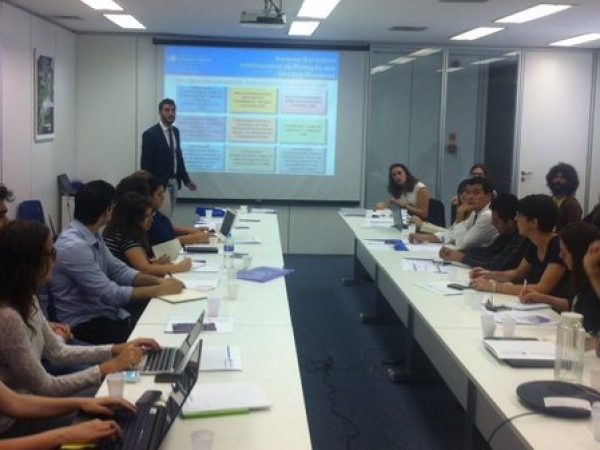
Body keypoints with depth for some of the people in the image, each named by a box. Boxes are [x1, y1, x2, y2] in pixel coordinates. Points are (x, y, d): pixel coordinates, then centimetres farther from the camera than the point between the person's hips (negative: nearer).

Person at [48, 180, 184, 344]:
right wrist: (160, 289, -17)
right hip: (85, 324, -8)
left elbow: (118, 269, 11)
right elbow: (110, 294, -23)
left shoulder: (93, 236, 5)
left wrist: (158, 280, -4)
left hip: (105, 313, 8)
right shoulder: (74, 246, -24)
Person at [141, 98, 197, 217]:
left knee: (168, 217, 10)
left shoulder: (175, 131, 10)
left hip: (174, 183, 7)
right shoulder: (150, 134, -12)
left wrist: (186, 180, 13)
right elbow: (146, 164, -12)